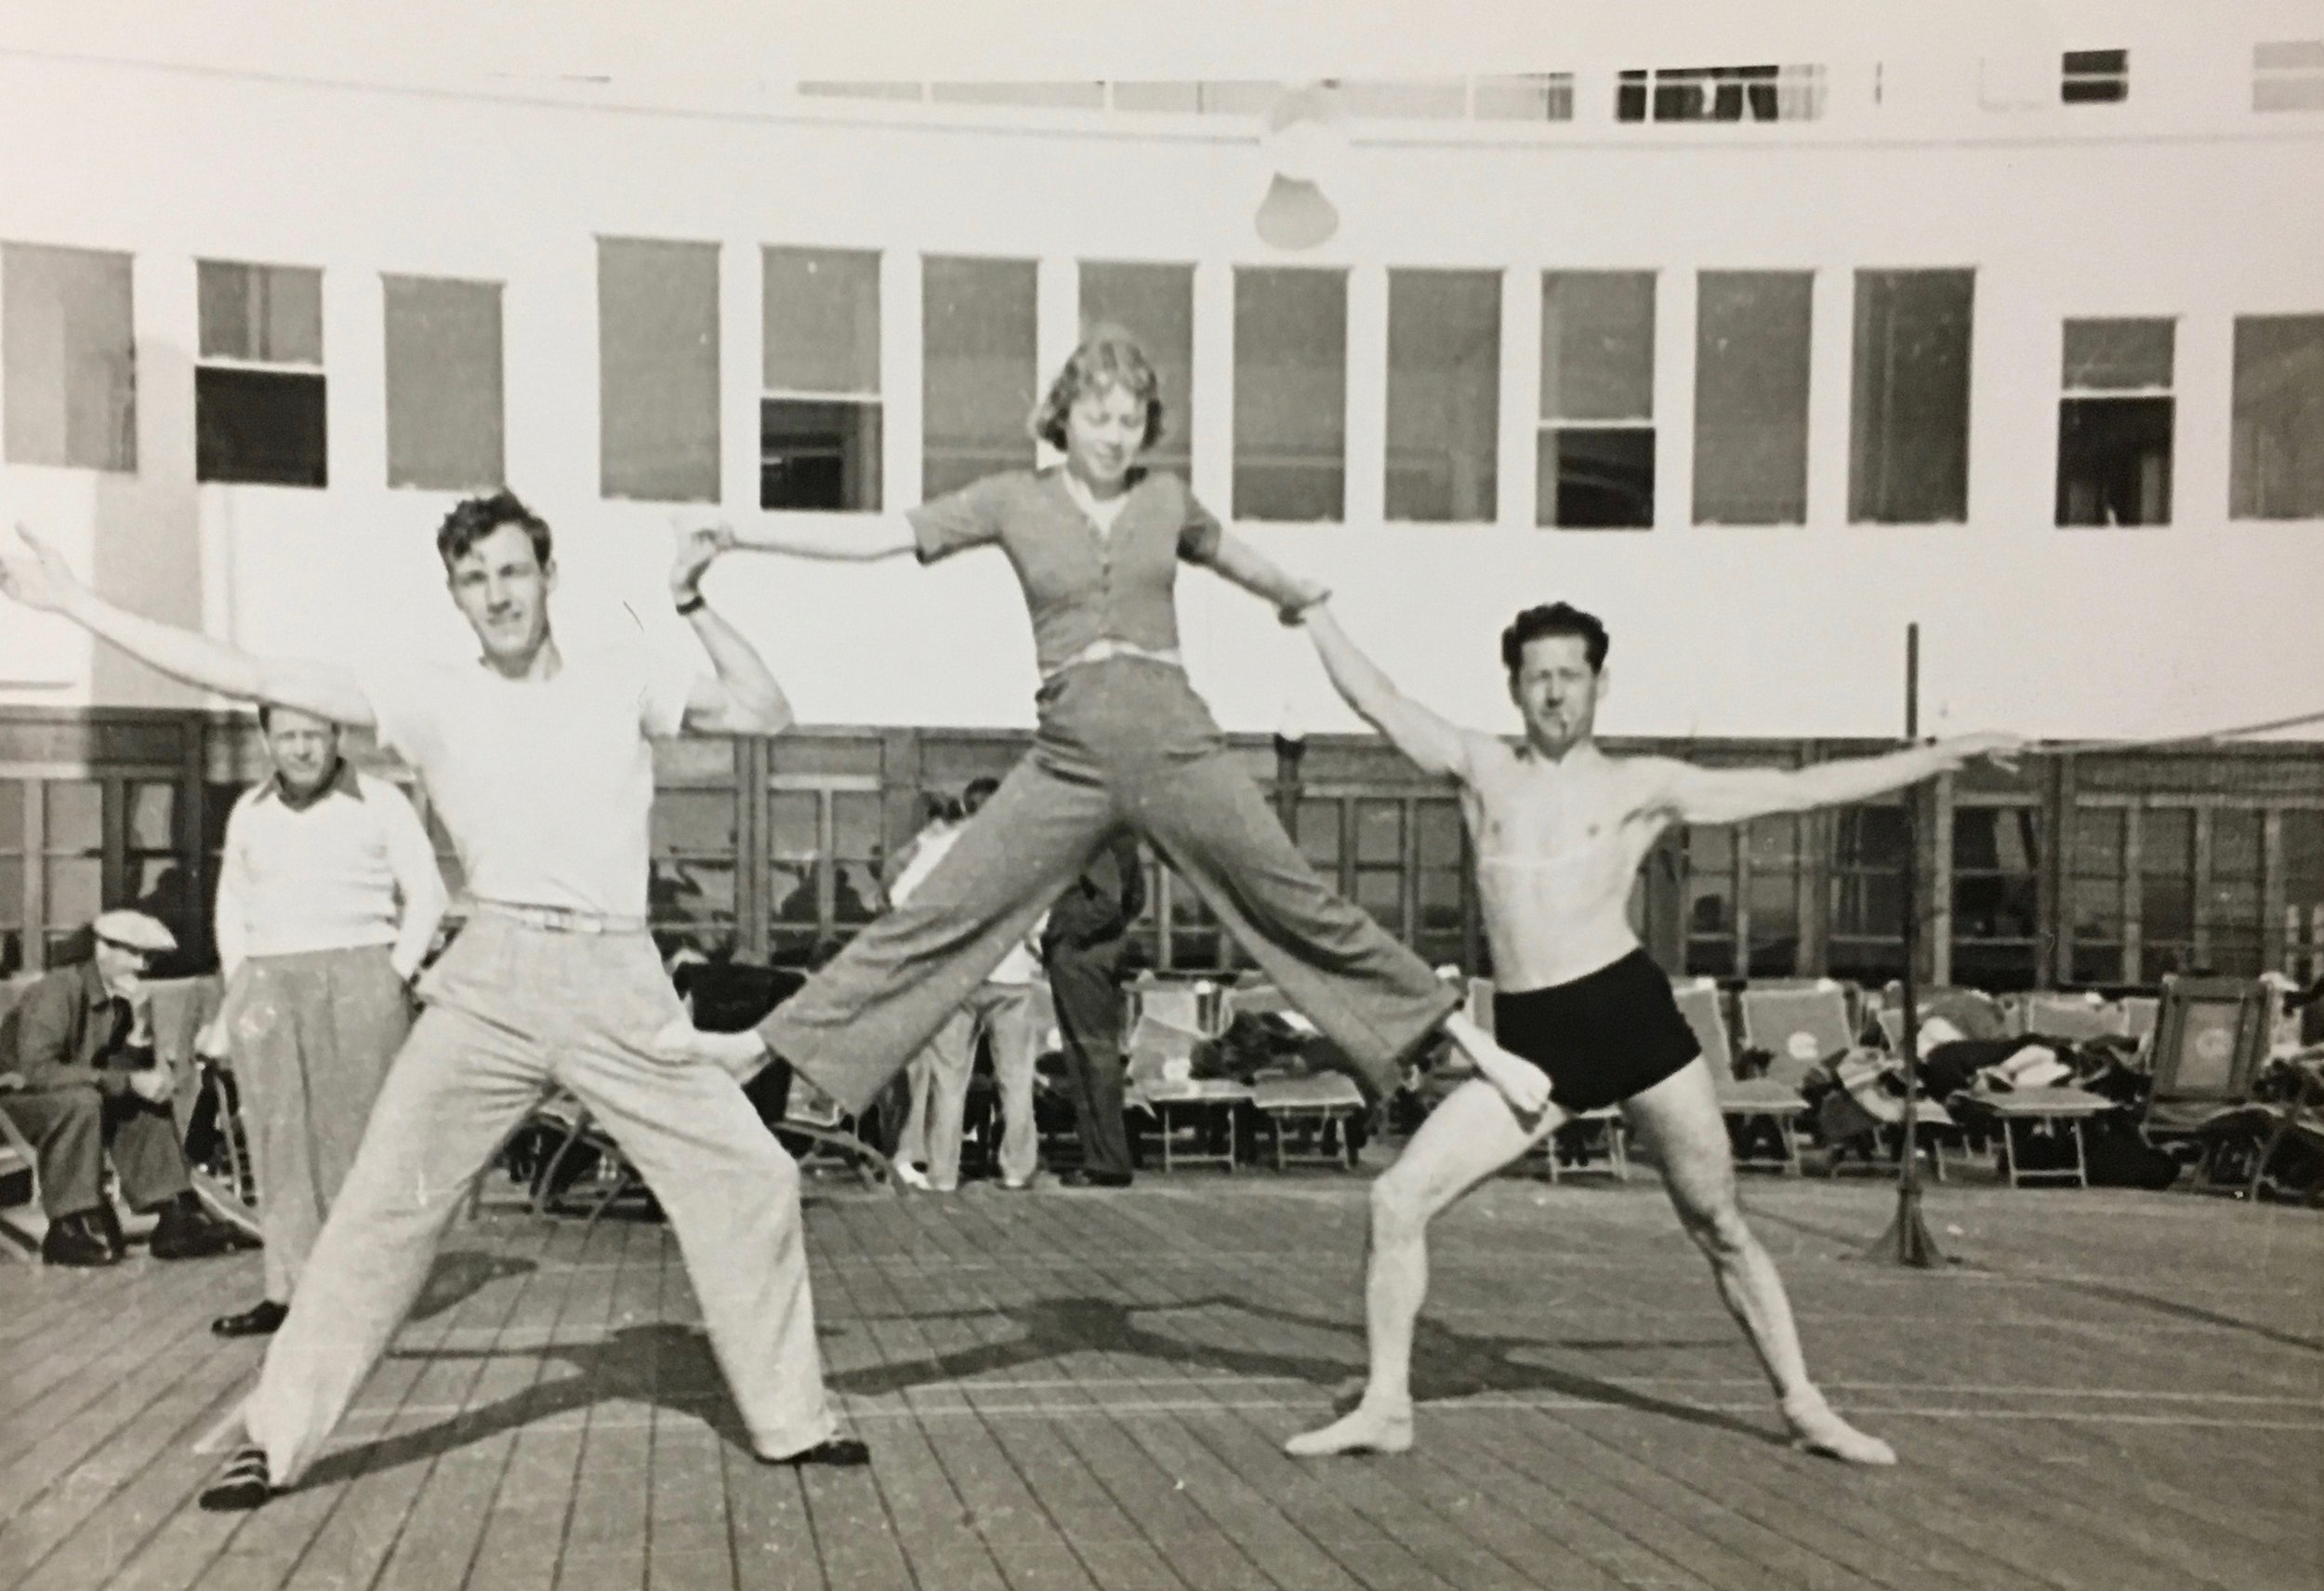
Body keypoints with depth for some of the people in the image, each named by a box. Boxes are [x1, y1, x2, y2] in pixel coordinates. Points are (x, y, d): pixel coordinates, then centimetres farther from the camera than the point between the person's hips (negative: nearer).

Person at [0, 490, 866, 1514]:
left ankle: (788, 1419, 14)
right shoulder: (433, 700, 7)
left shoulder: (622, 682, 10)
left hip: (619, 980, 1)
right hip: (492, 979, 0)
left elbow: (766, 715, 5)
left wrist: (693, 605, 1)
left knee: (749, 1178, -1)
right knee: (384, 1201, -2)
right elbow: (258, 681, 3)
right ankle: (275, 1438, 13)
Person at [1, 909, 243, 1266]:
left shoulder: (129, 995, -1)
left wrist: (140, 1022, -21)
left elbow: (128, 1070, -4)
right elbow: (35, 1069, -32)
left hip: (78, 1098, 7)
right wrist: (128, 1082, -33)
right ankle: (69, 1228, -26)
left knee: (150, 1100, -9)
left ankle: (174, 1218, -13)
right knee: (81, 1100, -33)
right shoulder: (59, 989, -22)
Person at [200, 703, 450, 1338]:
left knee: (355, 1135, -5)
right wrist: (238, 989, 12)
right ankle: (287, 1290, 7)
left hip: (357, 976, -4)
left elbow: (426, 894, 1)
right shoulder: (249, 810, 14)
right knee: (279, 1139, 3)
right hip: (267, 983, 4)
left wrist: (397, 974, -5)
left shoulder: (379, 801, 1)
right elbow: (232, 903, 21)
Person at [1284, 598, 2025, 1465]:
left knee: (1719, 1224, 8)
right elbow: (1377, 700, 10)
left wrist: (1941, 756, 8)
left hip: (1630, 1011, -2)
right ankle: (1386, 1407, 4)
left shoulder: (1641, 784, 6)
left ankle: (1805, 1407, 26)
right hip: (1530, 1040, 2)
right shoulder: (1481, 769, 12)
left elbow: (1800, 789, 8)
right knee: (1398, 1197, -8)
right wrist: (1308, 606, 10)